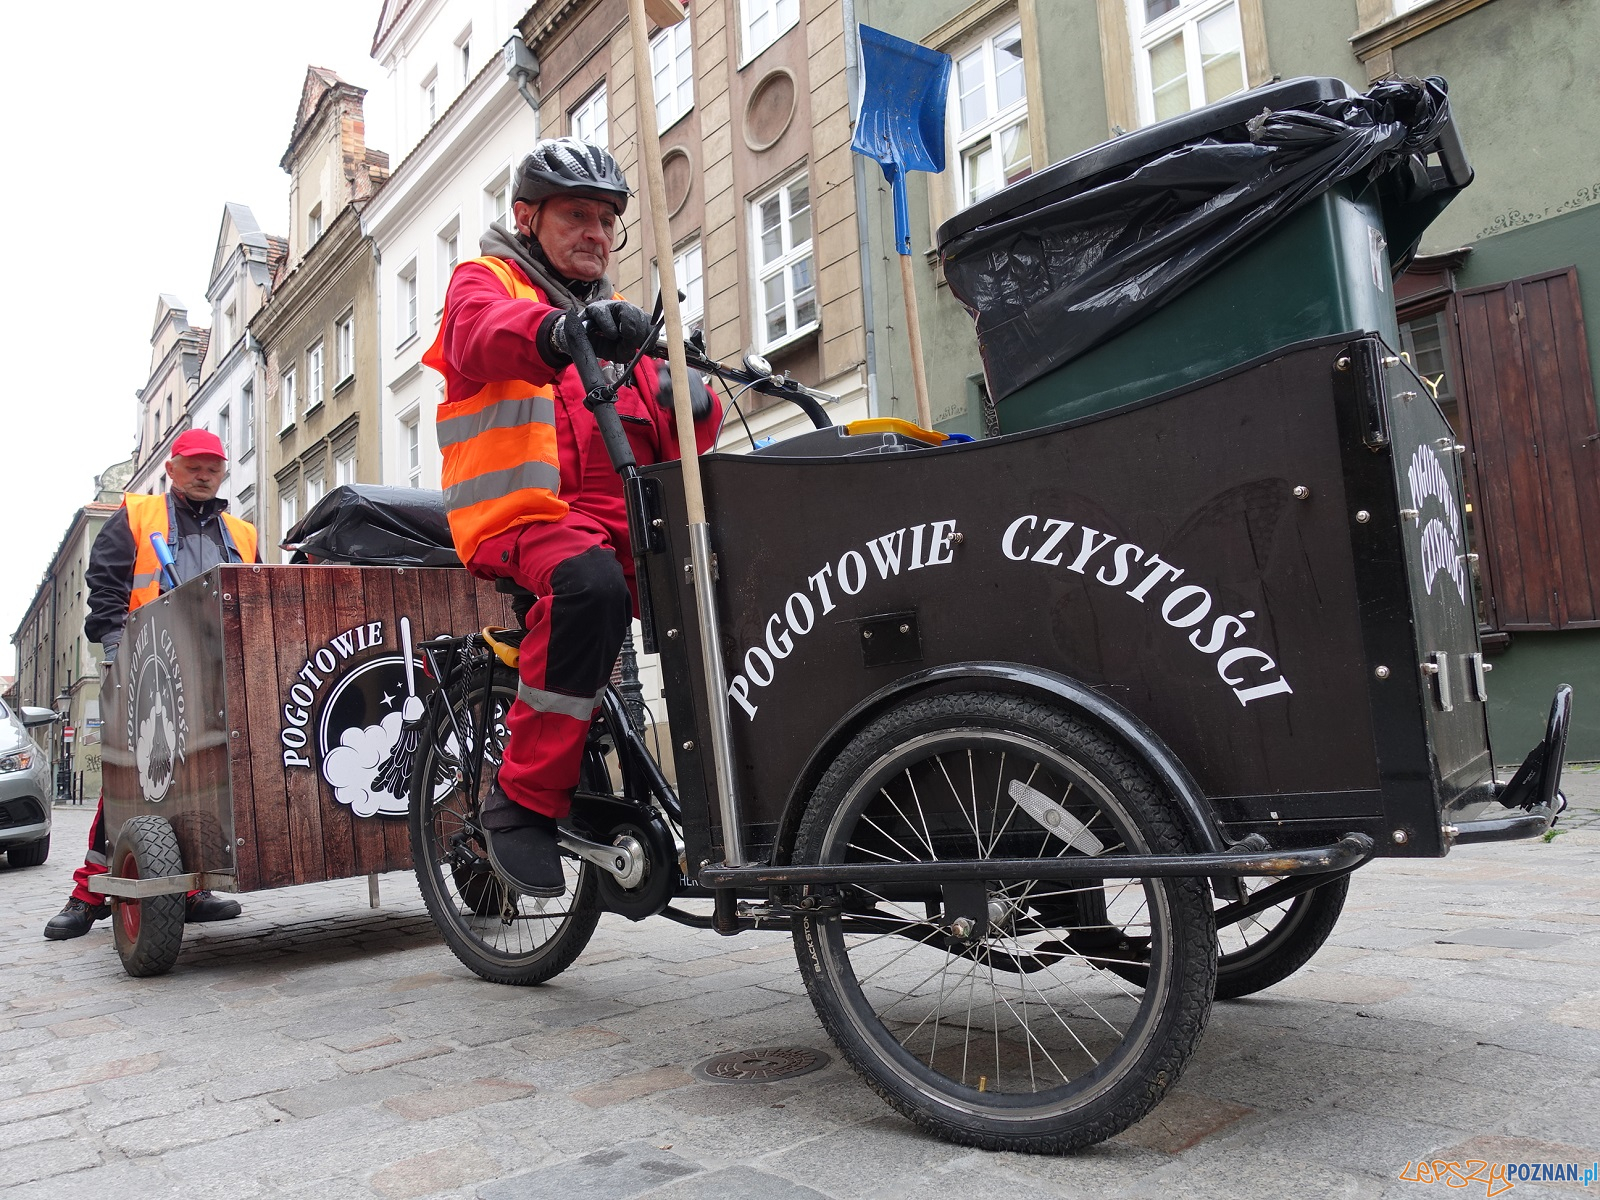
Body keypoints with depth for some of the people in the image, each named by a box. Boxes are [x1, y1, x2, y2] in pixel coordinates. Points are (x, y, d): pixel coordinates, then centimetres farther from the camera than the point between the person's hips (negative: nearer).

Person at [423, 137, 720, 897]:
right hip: (524, 518, -5)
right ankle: (524, 800, -23)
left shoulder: (607, 315, 29)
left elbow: (674, 441, 18)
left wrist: (692, 399, -7)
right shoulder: (485, 280, 12)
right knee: (591, 586, -37)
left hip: (622, 520, 6)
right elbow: (484, 336, -17)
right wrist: (558, 331, -39)